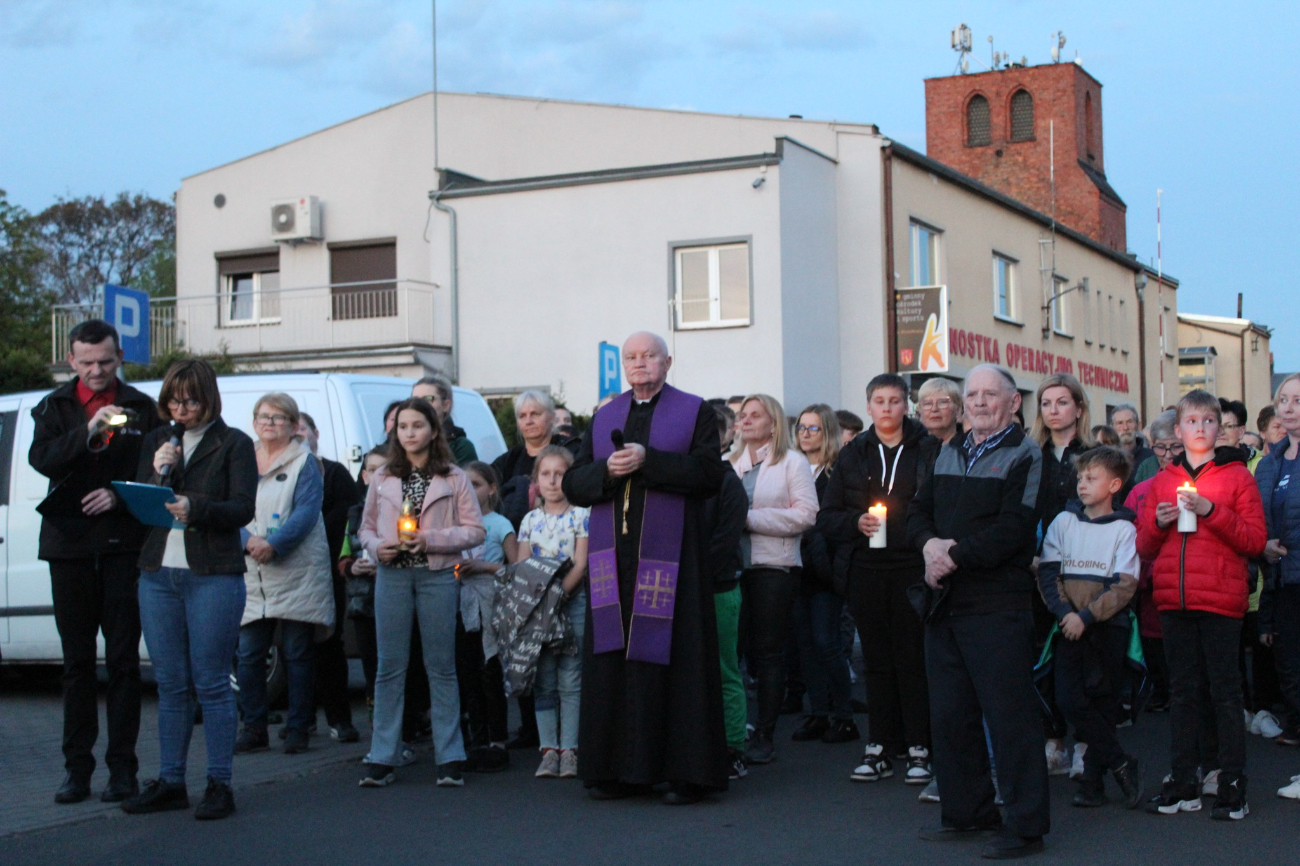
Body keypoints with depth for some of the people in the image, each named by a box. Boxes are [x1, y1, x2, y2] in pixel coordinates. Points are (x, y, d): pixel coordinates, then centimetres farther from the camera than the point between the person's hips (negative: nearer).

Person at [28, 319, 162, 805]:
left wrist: (121, 494, -12)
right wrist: (89, 431, -25)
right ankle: (77, 767, 12)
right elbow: (41, 459, -10)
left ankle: (122, 766, 4)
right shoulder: (55, 408, 8)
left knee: (123, 659, -1)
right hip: (70, 545, 1)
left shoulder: (141, 409, 7)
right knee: (78, 660, 6)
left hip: (124, 543, -1)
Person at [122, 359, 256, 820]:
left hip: (213, 576, -4)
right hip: (158, 575, 4)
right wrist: (159, 473, -8)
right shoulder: (156, 441, 15)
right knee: (170, 685, 8)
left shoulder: (233, 443, 2)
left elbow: (243, 508, -8)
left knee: (211, 684, -2)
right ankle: (170, 782, 15)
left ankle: (219, 783, 4)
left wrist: (195, 508, -24)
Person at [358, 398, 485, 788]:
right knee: (390, 667, 4)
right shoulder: (382, 478, 10)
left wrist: (430, 539, -13)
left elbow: (476, 530, -1)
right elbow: (366, 528, 15)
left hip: (438, 576, -2)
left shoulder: (454, 478, 2)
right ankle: (383, 758, 8)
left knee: (441, 667, 3)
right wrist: (377, 547, -6)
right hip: (392, 576, 2)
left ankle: (449, 758, 8)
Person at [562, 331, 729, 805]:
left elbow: (710, 472, -8)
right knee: (612, 657, 2)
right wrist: (608, 469, -9)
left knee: (674, 657, -5)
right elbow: (573, 483, 11)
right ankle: (617, 768, 9)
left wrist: (647, 460, -16)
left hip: (669, 554, -4)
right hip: (613, 556, 4)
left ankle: (685, 771, 0)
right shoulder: (603, 419, 18)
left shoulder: (695, 412, 6)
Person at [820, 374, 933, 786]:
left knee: (913, 658, -2)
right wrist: (856, 522, -6)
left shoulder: (928, 451, 1)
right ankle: (879, 748, 13)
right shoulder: (853, 455, 12)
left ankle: (918, 750, 5)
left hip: (913, 569, -3)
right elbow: (827, 515, 11)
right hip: (867, 570, 3)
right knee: (877, 659, 7)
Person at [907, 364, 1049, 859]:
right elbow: (918, 513, 15)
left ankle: (1025, 825, 2)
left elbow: (1012, 530, -15)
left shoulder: (1024, 456, -4)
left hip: (998, 608, -7)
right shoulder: (948, 454, 18)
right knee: (949, 714, 12)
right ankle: (967, 811, 25)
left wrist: (955, 555, -14)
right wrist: (930, 544, -7)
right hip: (944, 605, 7)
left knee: (1009, 716, -5)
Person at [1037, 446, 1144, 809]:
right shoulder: (1064, 522, 7)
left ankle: (1092, 779, 12)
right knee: (1069, 698, -7)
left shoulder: (1124, 529, -2)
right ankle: (1121, 765, 2)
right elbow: (1047, 572, 2)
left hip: (1108, 628, -2)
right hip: (1070, 626, 3)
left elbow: (1124, 586, -8)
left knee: (1103, 704, 1)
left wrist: (1086, 616, -17)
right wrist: (1064, 612, -12)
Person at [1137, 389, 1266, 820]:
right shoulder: (1164, 480, 14)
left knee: (1224, 689, -1)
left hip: (1220, 598, -4)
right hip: (1173, 599, 4)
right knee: (1182, 691, 8)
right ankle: (1183, 784, 13)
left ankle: (1232, 785, 4)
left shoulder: (1236, 475, 4)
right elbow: (1143, 546, 14)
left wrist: (1211, 511, -15)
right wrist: (1157, 523, -6)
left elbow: (1256, 539, -5)